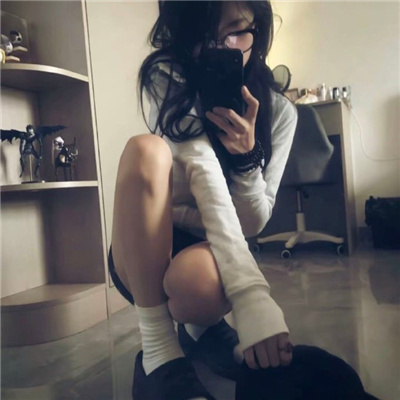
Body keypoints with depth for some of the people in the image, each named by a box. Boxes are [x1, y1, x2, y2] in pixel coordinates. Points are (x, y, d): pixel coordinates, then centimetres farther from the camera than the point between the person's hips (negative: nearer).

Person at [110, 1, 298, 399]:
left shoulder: (279, 111, -4)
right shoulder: (165, 79, -13)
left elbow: (253, 224, -7)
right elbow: (203, 175, -30)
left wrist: (247, 155, -26)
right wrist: (253, 297, -40)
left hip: (212, 252, 1)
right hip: (144, 254, 0)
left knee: (195, 279, -38)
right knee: (145, 149, -30)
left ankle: (202, 326, 2)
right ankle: (159, 352, -22)